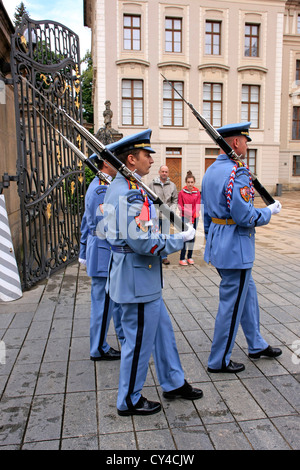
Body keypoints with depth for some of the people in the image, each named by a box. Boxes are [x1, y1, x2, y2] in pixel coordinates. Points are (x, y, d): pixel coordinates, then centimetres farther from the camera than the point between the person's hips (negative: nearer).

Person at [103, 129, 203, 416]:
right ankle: (129, 401, 27)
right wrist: (181, 239, -15)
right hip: (137, 278, -11)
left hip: (142, 277, 11)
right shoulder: (130, 194, -23)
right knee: (139, 341, 6)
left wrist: (166, 234, 8)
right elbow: (144, 242, -28)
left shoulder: (118, 187, 11)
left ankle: (173, 384, 39)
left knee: (162, 329, 21)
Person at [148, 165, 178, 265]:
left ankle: (164, 257, 16)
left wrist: (172, 210, -5)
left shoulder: (172, 185, 6)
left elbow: (175, 200, 10)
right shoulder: (152, 184, 0)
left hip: (166, 216, 1)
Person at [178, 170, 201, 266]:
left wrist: (194, 215, -9)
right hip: (185, 217, -3)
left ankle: (190, 257, 16)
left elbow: (198, 205, 3)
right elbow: (180, 206, -3)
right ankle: (182, 258, -5)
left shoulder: (197, 192, 5)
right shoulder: (182, 192, -2)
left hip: (195, 217, 3)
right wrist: (190, 214, -10)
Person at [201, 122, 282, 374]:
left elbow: (207, 212, 15)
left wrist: (211, 241, 22)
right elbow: (245, 216, -25)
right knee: (232, 303, 4)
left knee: (248, 291, 22)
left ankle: (257, 345, 39)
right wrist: (270, 212, -7)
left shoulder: (211, 171, 10)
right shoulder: (237, 173, -20)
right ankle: (219, 361, 19)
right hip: (236, 247, -10)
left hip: (219, 245, 10)